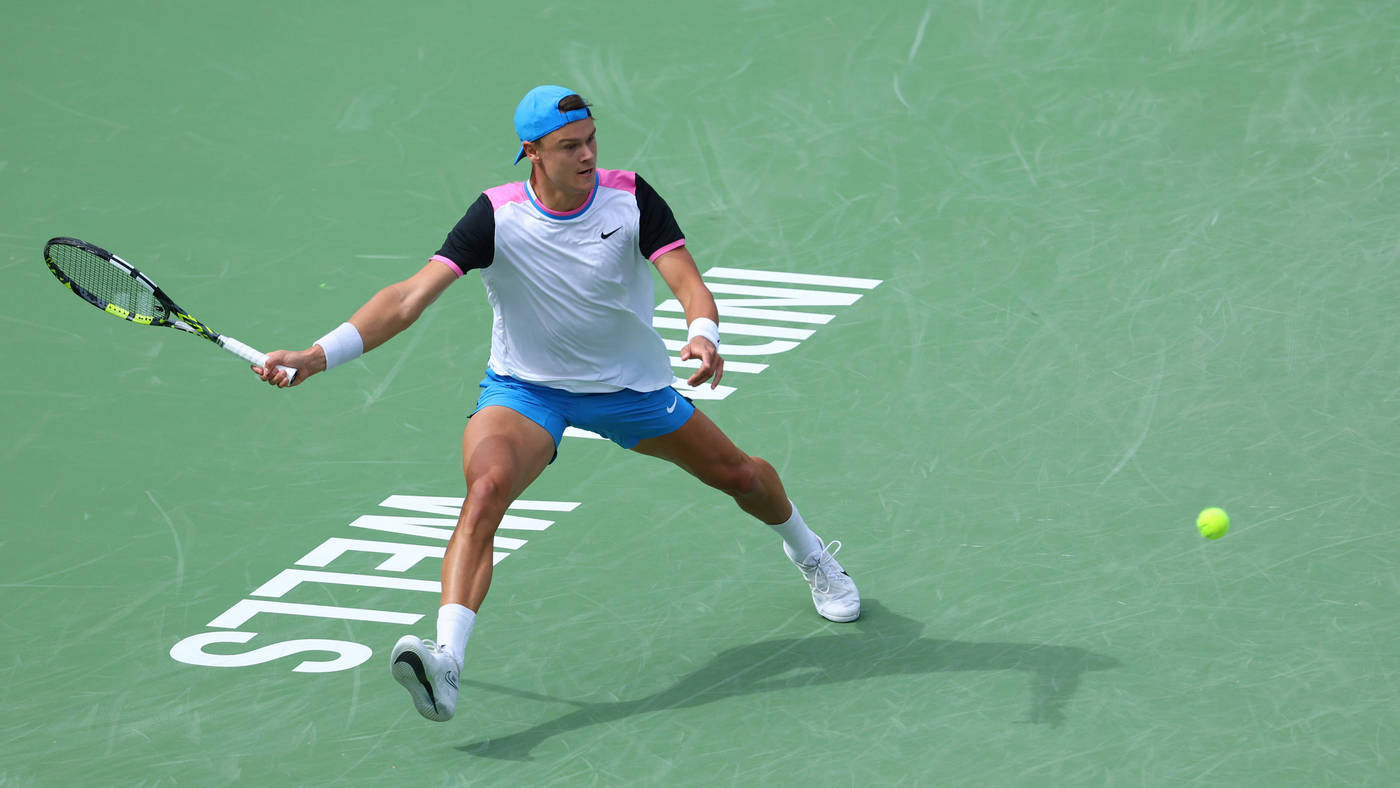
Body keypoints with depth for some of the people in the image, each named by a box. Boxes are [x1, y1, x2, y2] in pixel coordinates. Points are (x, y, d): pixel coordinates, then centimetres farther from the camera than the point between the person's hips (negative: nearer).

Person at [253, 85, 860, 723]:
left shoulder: (631, 198, -17)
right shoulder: (497, 217, -22)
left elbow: (688, 282, -24)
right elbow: (410, 297, -28)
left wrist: (704, 335, -49)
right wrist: (318, 356, -40)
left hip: (631, 384, 3)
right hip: (524, 388, -3)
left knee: (739, 475, 13)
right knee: (487, 487, -32)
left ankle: (810, 556, 50)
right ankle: (445, 660, -44)